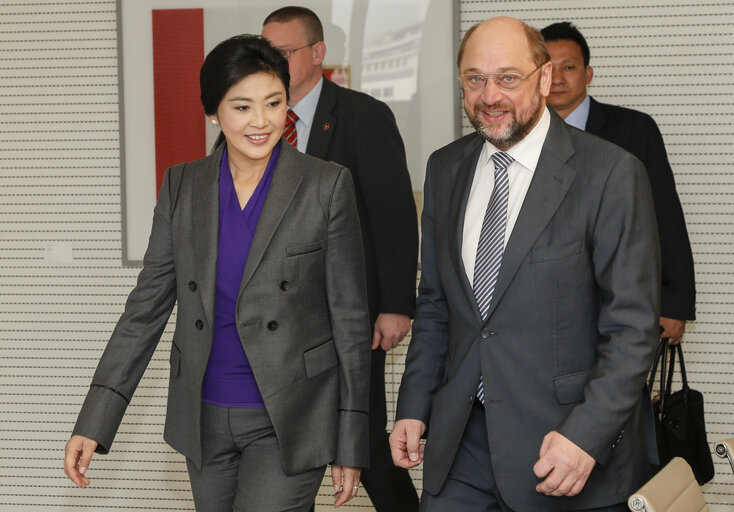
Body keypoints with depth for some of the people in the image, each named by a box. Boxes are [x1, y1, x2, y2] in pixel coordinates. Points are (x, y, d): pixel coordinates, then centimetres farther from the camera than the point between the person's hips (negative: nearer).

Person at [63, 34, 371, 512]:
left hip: (290, 419, -4)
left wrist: (351, 443, -4)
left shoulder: (327, 186, -6)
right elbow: (147, 306, 6)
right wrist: (94, 423, 0)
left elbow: (350, 319, -3)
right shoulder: (182, 185, 4)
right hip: (205, 418, 4)